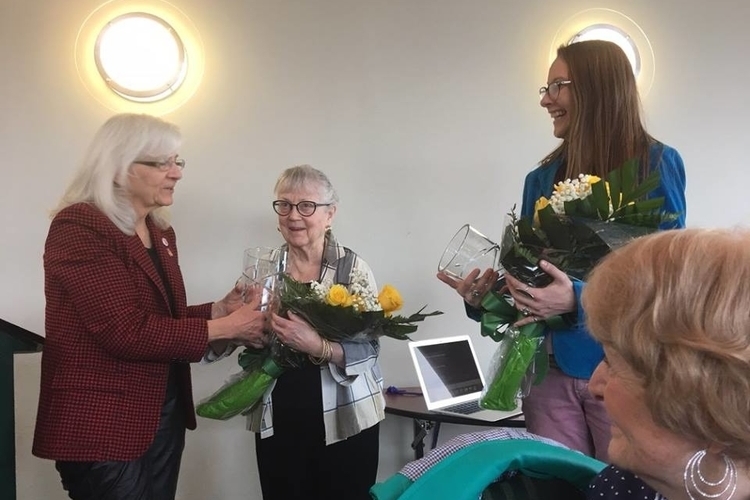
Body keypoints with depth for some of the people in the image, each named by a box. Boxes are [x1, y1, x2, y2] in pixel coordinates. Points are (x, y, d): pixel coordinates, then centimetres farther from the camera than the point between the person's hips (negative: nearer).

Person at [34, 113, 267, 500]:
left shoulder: (160, 232, 12)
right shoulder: (78, 226, -16)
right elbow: (127, 332, -24)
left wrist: (219, 309, -4)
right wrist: (224, 327, -18)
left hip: (164, 412, 9)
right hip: (101, 425, -8)